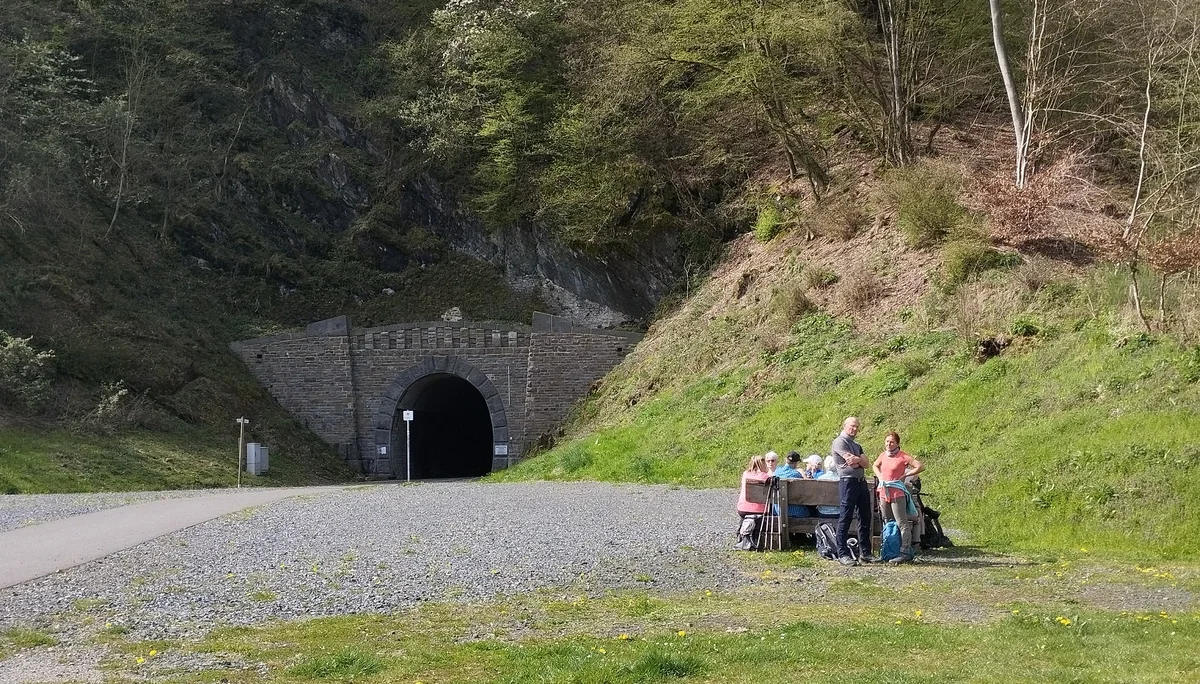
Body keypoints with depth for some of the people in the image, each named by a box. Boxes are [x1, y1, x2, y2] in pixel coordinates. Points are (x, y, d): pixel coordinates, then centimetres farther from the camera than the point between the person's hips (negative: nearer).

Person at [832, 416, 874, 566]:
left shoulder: (857, 445, 23)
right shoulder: (839, 442, -2)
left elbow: (865, 462, 7)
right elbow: (851, 461, -13)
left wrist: (857, 460, -11)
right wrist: (860, 460, 4)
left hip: (861, 482, 8)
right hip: (847, 481, -8)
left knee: (865, 518, 9)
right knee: (845, 518, -8)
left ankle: (866, 553, 15)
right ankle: (842, 554, -7)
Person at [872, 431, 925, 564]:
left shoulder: (903, 457, -8)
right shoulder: (883, 456, 11)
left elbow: (920, 466, -13)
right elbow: (875, 466, 32)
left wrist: (904, 475, -10)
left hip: (897, 493, -7)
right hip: (884, 492, 7)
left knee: (902, 523, -8)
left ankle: (905, 552, -9)